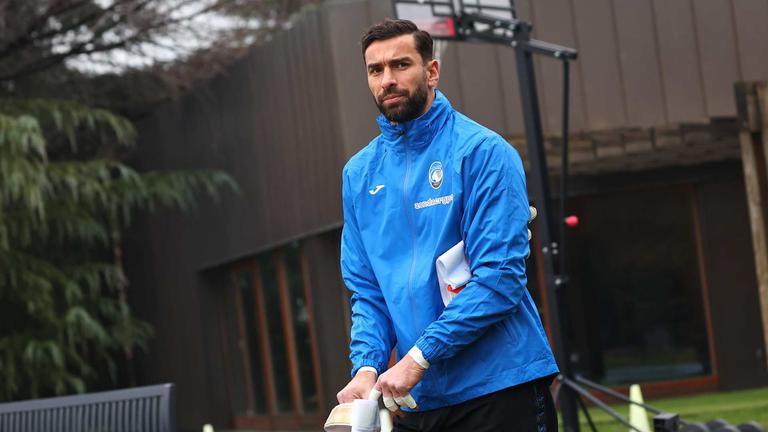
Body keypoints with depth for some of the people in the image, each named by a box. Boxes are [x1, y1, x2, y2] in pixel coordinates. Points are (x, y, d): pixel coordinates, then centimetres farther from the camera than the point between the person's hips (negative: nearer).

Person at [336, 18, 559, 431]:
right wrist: (367, 367, -8)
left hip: (499, 386, -5)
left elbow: (500, 277, -15)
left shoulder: (482, 151, -8)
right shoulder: (359, 173, 9)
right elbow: (366, 291, 9)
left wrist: (419, 356, -19)